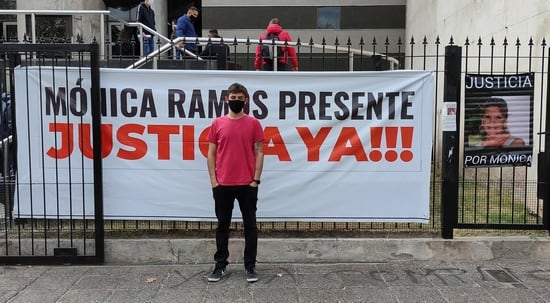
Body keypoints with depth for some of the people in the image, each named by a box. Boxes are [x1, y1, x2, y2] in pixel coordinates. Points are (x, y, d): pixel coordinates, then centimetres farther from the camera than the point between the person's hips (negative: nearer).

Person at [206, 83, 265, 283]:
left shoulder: (253, 123, 1)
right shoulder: (217, 124, 4)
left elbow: (259, 152, 0)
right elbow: (211, 153, 5)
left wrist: (256, 179, -6)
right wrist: (213, 180, -2)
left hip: (247, 184, -1)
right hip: (223, 184, 1)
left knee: (250, 225, 6)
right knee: (222, 225, 10)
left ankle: (250, 266, 17)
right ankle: (220, 265, 21)